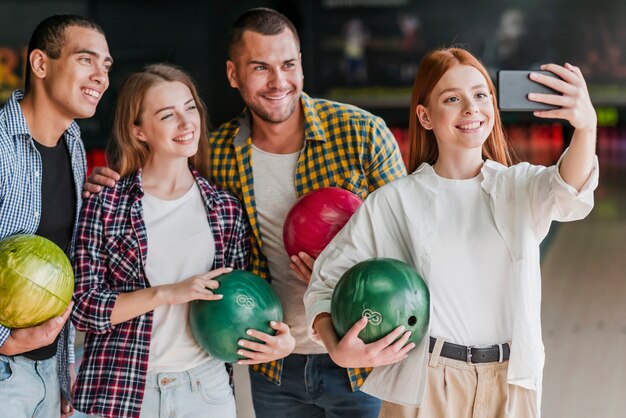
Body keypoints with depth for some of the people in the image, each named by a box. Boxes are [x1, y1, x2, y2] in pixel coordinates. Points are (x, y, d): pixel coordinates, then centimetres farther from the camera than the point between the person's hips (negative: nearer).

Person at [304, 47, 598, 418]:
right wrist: (338, 351, -19)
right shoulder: (392, 203, -3)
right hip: (424, 388, -1)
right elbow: (326, 283, 1)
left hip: (511, 387, 2)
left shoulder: (520, 186, 1)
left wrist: (586, 126, -43)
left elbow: (569, 193, -21)